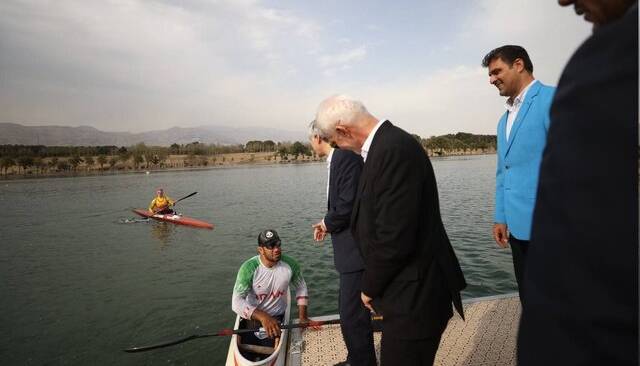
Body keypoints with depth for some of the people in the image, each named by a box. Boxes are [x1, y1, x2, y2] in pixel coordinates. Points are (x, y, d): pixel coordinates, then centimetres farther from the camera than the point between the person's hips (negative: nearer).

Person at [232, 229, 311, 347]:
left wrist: (302, 316, -3)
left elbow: (301, 287, 5)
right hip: (253, 316, -1)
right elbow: (237, 302, -27)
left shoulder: (290, 264, -12)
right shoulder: (248, 268, -22)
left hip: (278, 317, 1)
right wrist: (263, 317, -39)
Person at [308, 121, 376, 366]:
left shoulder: (346, 158, -19)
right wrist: (328, 224, 4)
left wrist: (327, 223, -10)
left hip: (357, 249, -11)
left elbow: (349, 205, -26)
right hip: (349, 248, 11)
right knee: (349, 309, 23)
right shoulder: (336, 159, 12)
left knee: (352, 315, -3)